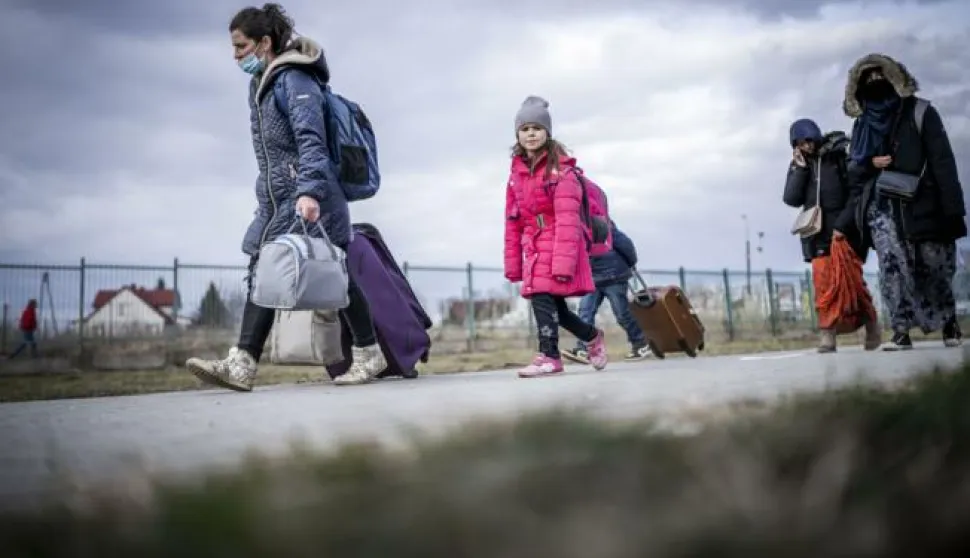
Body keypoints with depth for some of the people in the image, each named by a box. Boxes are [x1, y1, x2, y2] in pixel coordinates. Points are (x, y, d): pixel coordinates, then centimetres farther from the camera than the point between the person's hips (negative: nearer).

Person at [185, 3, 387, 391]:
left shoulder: (295, 80, -12)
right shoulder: (260, 84, 16)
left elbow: (311, 140, -24)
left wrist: (309, 191, -35)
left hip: (310, 200, -9)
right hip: (276, 200, 9)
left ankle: (369, 354, 16)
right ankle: (241, 365, -7)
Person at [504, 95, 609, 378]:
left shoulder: (561, 169, -7)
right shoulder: (517, 172, 13)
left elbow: (567, 218, -15)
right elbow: (513, 222, 14)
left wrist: (563, 260, -23)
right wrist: (513, 263, 10)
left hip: (558, 243, -7)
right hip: (533, 246, 7)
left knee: (542, 295, -18)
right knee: (554, 306, 10)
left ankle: (549, 356, -10)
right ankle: (593, 337, 34)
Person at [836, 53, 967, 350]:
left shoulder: (920, 113, 1)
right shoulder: (864, 123, 14)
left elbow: (942, 161, -5)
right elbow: (855, 172, 17)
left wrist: (952, 208, -14)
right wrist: (870, 163, -7)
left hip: (921, 203, -2)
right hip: (882, 206, 3)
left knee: (934, 266, 2)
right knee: (892, 266, -10)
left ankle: (950, 322, 22)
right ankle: (902, 332, -10)